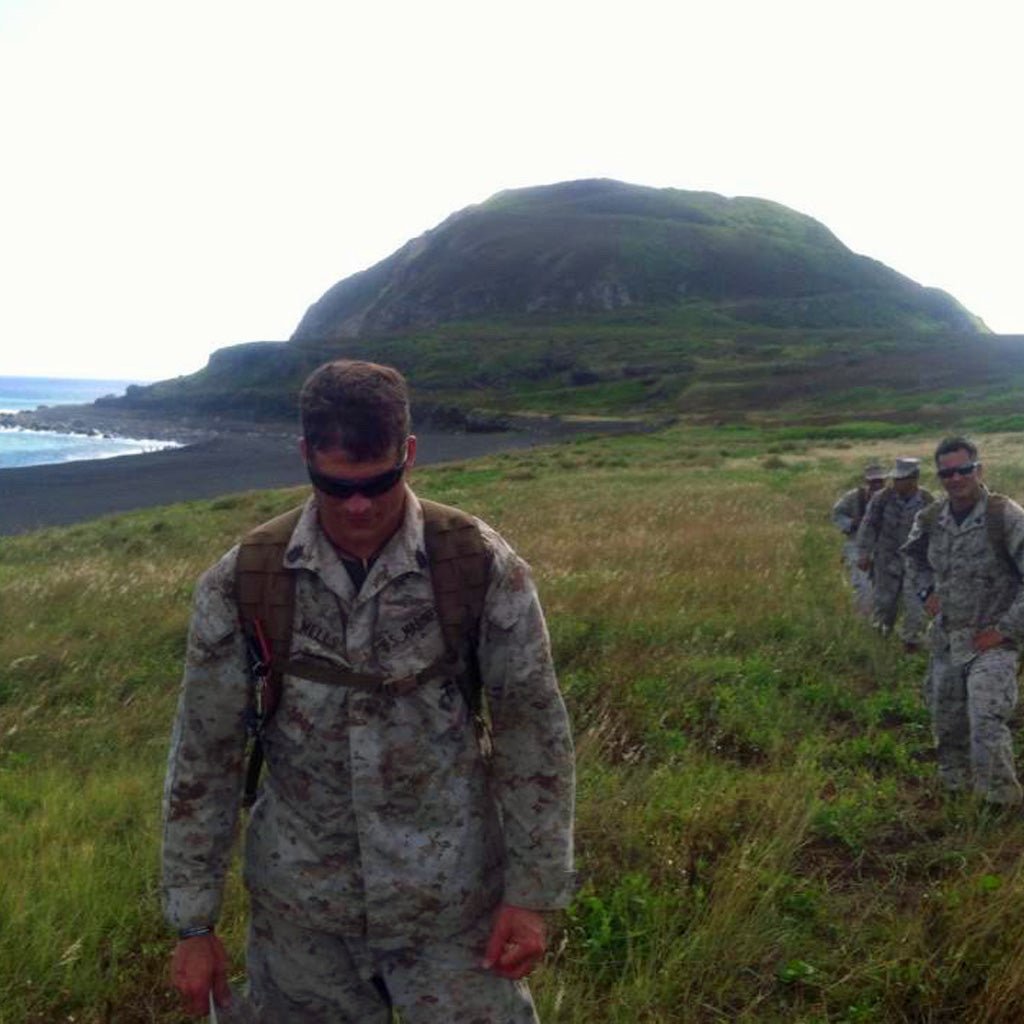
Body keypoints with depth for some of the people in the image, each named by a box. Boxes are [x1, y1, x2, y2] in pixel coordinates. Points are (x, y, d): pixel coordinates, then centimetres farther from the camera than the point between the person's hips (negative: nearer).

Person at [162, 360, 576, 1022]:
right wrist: (193, 924, 1)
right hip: (298, 906, 1)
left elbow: (534, 732, -7)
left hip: (453, 898, -1)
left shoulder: (483, 568, -14)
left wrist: (533, 892, -5)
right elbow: (204, 756, -3)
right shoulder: (241, 584, -11)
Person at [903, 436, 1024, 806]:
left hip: (990, 643, -6)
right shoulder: (930, 519, 2)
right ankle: (954, 793, 38)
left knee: (986, 725, -19)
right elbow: (915, 558, 25)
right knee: (947, 726, 17)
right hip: (946, 641, 6)